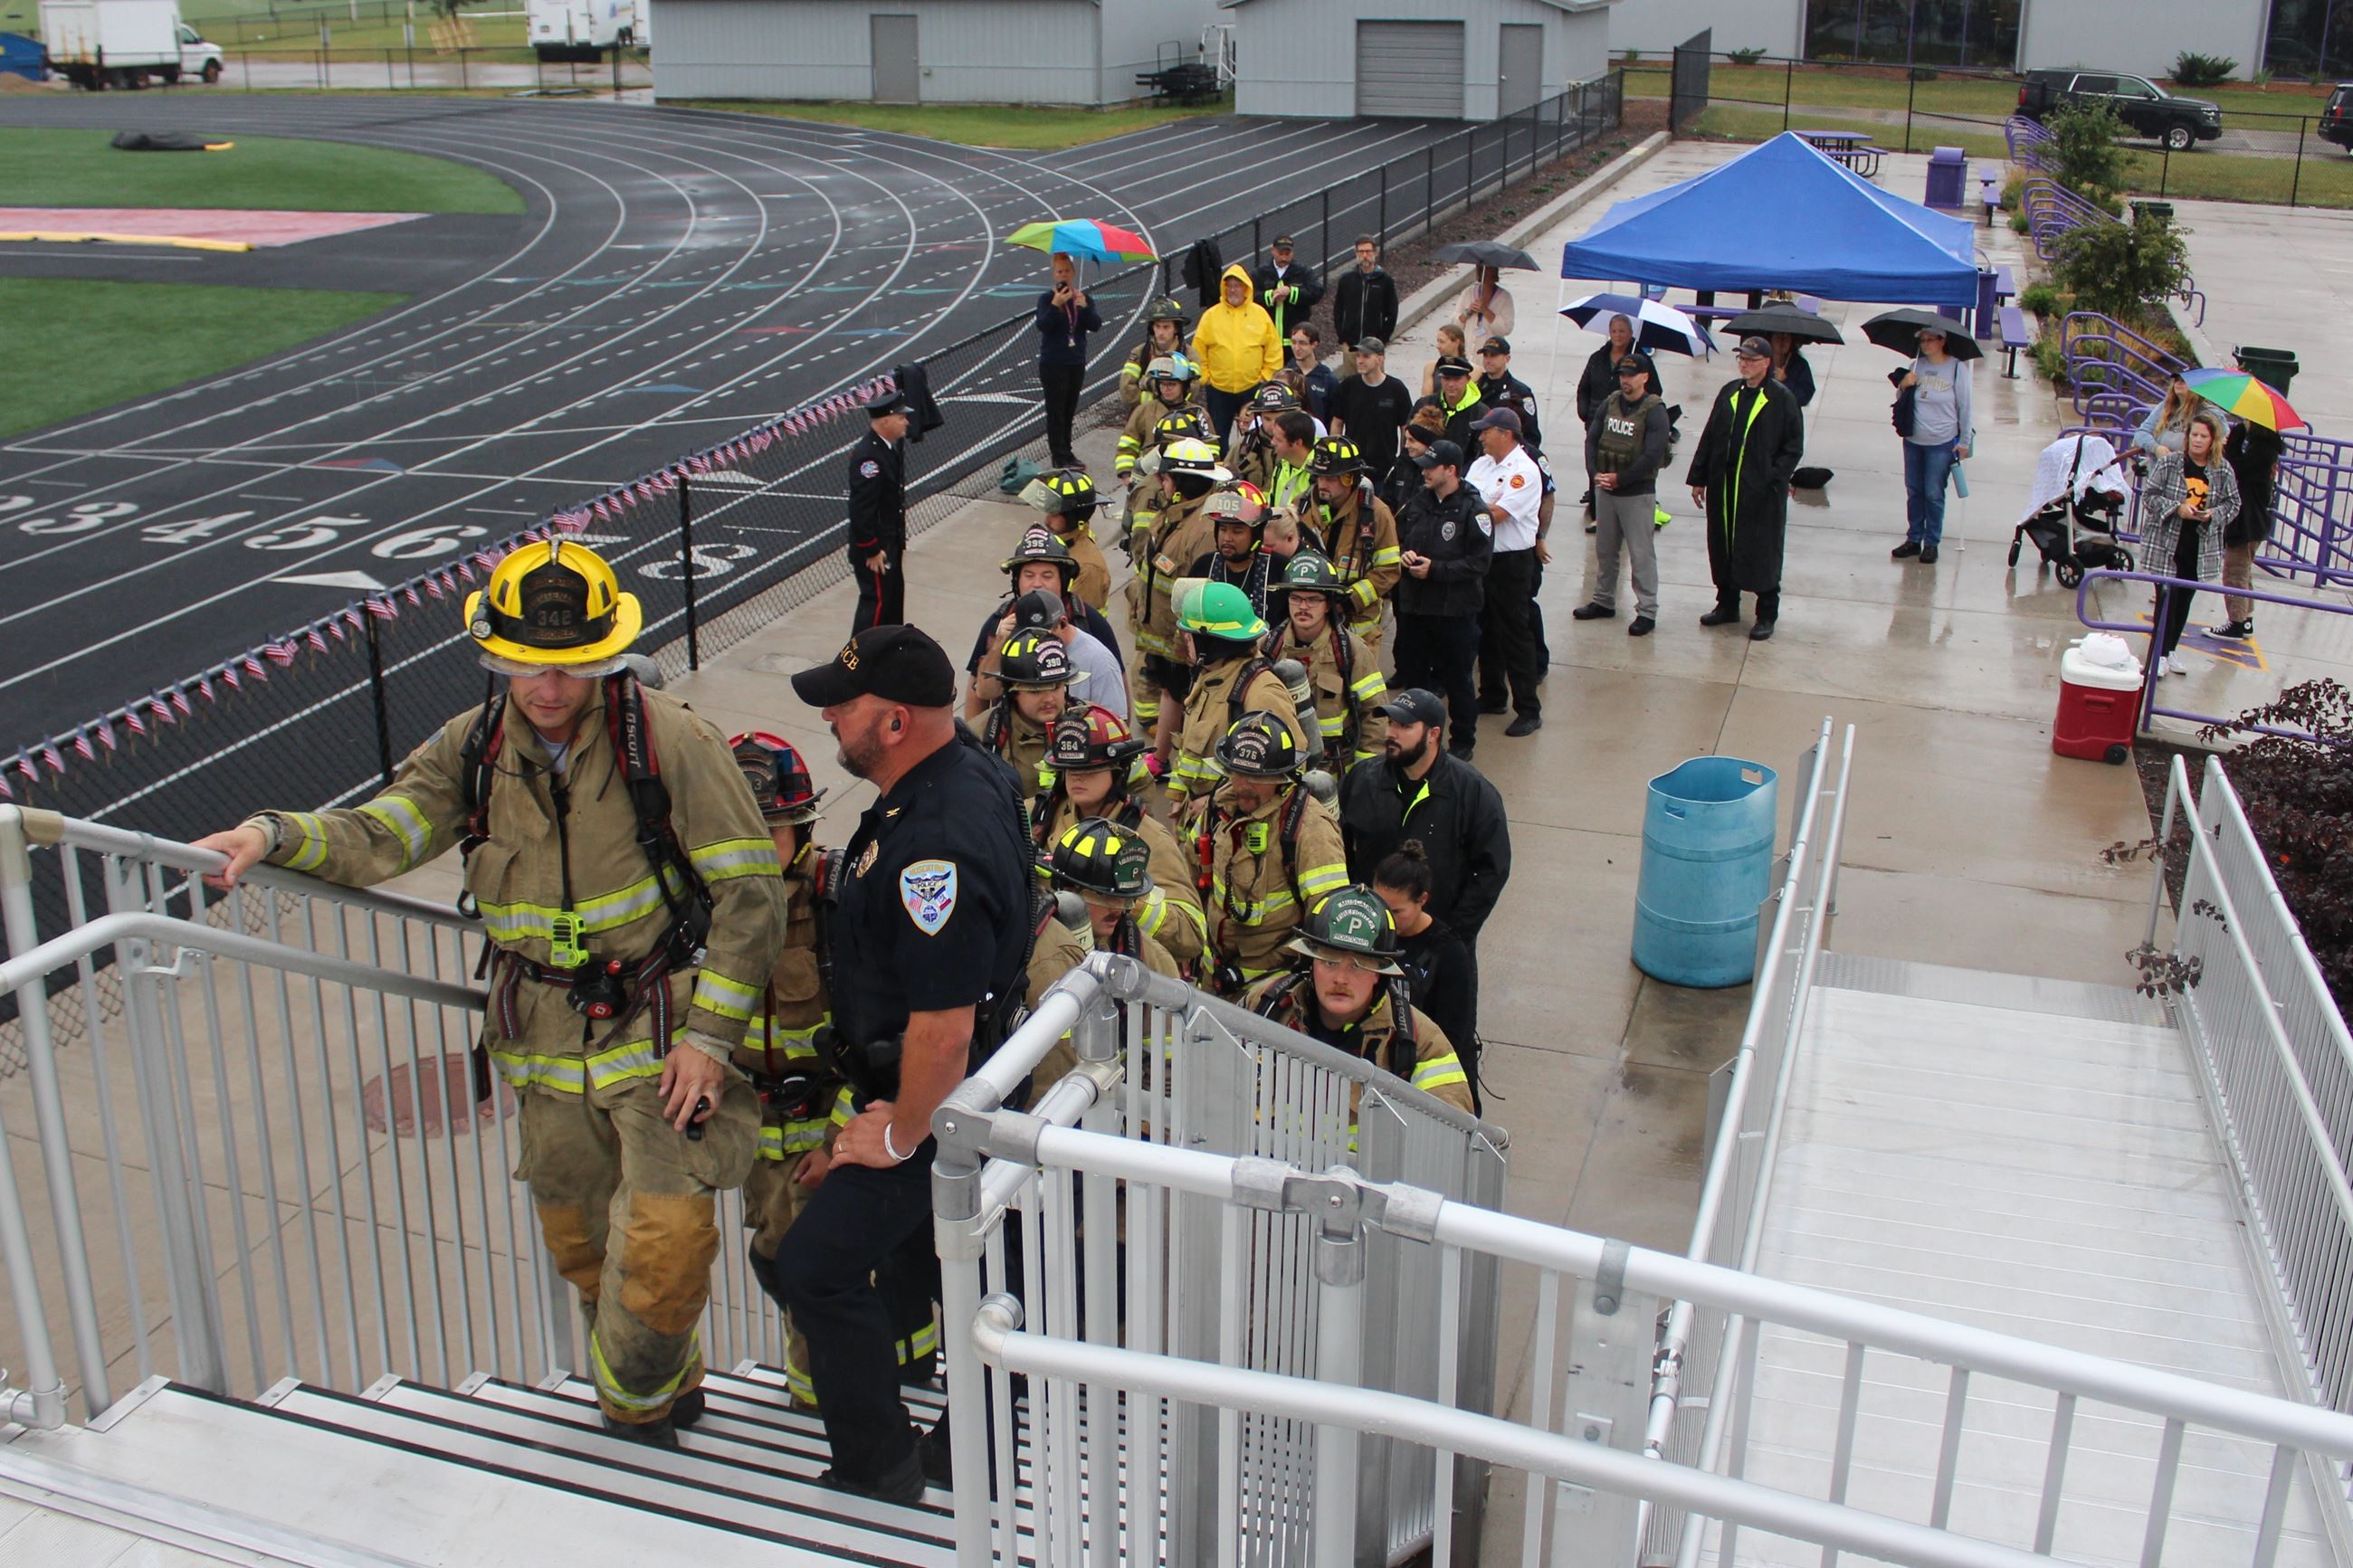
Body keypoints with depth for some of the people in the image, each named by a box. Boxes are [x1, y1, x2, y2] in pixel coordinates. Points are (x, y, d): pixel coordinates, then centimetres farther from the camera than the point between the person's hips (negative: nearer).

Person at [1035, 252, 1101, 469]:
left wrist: (1084, 307, -22)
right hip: (1052, 363, -4)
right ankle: (1060, 456, -3)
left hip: (1077, 362, 4)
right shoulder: (1046, 299, -5)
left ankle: (1065, 451, 21)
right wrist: (1056, 305, -30)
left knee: (1069, 410, 11)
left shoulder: (1083, 298, 6)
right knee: (1056, 409, -4)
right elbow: (1043, 326, -20)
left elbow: (1096, 326, -7)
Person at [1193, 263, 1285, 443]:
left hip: (1253, 389, 0)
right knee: (1218, 437, 8)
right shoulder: (1211, 315, -1)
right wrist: (1204, 378, -3)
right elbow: (1198, 352, 1)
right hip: (1218, 390, 0)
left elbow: (1274, 352, 3)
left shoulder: (1260, 314, 0)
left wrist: (1265, 378, 0)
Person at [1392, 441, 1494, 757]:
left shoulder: (1474, 510, -12)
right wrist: (1403, 554, -3)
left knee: (1458, 679, 6)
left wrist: (1435, 570, -20)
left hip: (1455, 611, -6)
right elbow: (1397, 537, 20)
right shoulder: (1418, 501, 7)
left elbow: (1479, 562, -17)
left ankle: (1463, 742, 19)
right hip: (1413, 606, 6)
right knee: (1412, 672, 15)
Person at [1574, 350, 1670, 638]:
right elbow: (1591, 439, 5)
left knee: (1641, 554, -2)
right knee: (1604, 549, 15)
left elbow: (1653, 455, -18)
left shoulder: (1654, 410, -11)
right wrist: (1595, 473, -11)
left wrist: (1620, 479, -17)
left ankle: (1647, 611, 4)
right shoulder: (1610, 403, 7)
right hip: (1605, 491, 6)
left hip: (1638, 494, -6)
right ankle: (1603, 601, 29)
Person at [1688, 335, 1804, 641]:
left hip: (1762, 492, -5)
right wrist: (1699, 477, 10)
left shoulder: (1781, 398, -7)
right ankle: (1727, 604, 29)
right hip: (1724, 487, 5)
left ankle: (1767, 615, 13)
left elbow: (1794, 447, -5)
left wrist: (1774, 478, -14)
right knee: (1722, 547, 13)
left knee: (1762, 552, 2)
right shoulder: (1729, 392, 8)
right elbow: (1709, 437, 12)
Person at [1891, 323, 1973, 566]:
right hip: (1913, 440, 4)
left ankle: (1932, 543, 9)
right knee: (1913, 491, 10)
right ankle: (1913, 539, 20)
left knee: (1933, 494, -1)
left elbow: (1965, 407, -3)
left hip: (1942, 443, -4)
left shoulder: (1957, 369, -7)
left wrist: (1964, 441, -3)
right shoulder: (1916, 366, 4)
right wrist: (1904, 385, -9)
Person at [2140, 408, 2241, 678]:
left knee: (2185, 600, 12)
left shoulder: (2224, 472, 0)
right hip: (2166, 544, -3)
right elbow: (2149, 494, -6)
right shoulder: (2169, 463, -8)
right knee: (2167, 598, -3)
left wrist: (2213, 514, -13)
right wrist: (2177, 508, -19)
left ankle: (2171, 649, 25)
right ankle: (2160, 654, 5)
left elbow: (2233, 504, 8)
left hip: (2201, 548, 3)